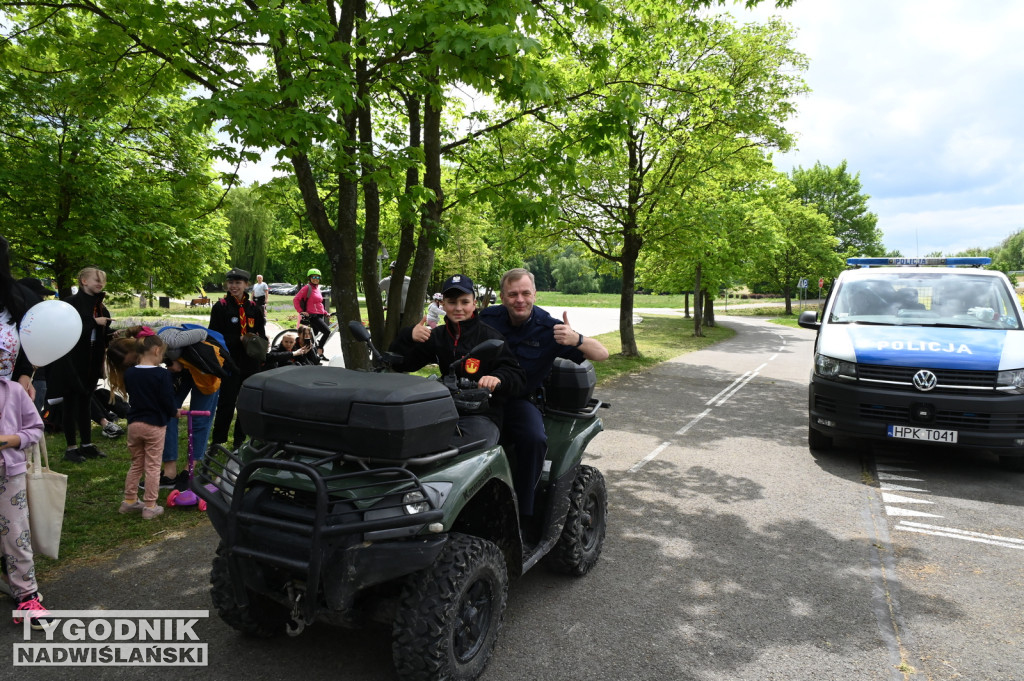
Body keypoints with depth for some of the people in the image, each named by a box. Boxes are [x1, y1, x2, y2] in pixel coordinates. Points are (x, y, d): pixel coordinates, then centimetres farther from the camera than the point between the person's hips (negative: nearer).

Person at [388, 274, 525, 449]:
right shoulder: (437, 336, 15)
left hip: (482, 415, -4)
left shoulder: (489, 336, -2)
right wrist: (408, 337, -5)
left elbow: (517, 376, -7)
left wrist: (498, 378, -29)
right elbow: (399, 364, 13)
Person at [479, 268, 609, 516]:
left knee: (534, 439, -32)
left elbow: (602, 354, -8)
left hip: (520, 400, -1)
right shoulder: (488, 317, 0)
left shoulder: (548, 328, -5)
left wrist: (576, 339, -29)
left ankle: (523, 511, -13)